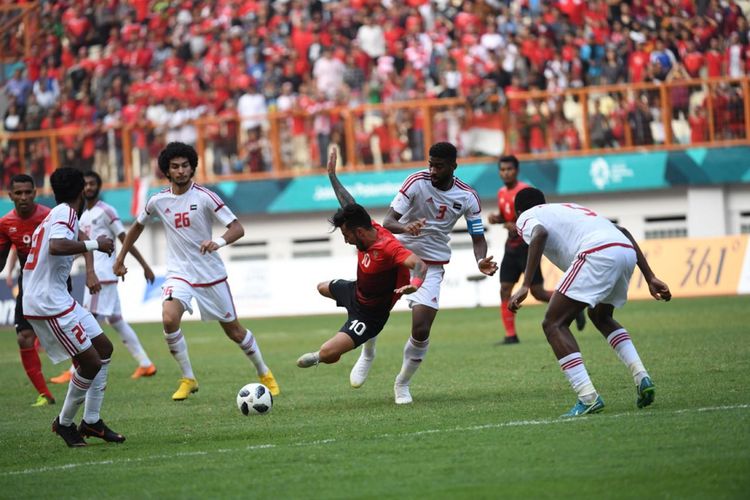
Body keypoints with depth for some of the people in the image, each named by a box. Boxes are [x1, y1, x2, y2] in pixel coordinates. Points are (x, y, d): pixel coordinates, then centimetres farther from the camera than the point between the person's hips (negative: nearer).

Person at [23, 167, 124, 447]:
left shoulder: (52, 216, 18)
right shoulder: (66, 214, -12)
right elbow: (56, 246, -32)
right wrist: (95, 245, -26)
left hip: (58, 300, 10)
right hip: (49, 305, -10)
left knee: (104, 349, 12)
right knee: (91, 362, -7)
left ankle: (92, 421, 15)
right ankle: (64, 423, 9)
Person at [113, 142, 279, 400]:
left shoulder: (205, 197, -11)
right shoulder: (158, 201, -1)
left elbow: (237, 228, -15)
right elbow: (138, 226, 18)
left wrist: (219, 242, -34)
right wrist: (120, 258, 18)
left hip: (211, 273, -1)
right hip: (179, 273, 2)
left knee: (233, 330, 7)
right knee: (169, 319, -26)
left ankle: (264, 373, 32)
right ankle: (188, 379, -10)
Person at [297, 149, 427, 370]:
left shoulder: (388, 248, -39)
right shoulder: (370, 229, -14)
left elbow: (420, 264, -50)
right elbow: (348, 204, 3)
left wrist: (415, 283, -72)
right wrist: (332, 174, 13)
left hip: (369, 315, -9)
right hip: (355, 291, 9)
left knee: (327, 353, -22)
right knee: (323, 288, 40)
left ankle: (320, 357, 15)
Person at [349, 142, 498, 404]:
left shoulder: (467, 197, -7)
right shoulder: (417, 182, -14)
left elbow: (478, 238, 3)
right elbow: (388, 222, -19)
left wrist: (481, 261, -19)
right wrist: (405, 228, -43)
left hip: (431, 266, 1)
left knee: (421, 331, -11)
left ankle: (402, 383, 16)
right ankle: (367, 355, 17)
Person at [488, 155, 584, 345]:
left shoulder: (525, 191, -13)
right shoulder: (502, 193, 10)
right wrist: (495, 218, 3)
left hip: (527, 246, -7)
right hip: (511, 247, 7)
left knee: (537, 292, -6)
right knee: (504, 290, -2)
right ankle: (510, 335, 0)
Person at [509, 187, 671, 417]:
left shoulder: (526, 218, 19)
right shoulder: (570, 208, 39)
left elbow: (540, 234, -8)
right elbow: (623, 232, 29)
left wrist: (525, 286, -13)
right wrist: (650, 278, 26)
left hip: (597, 254, -7)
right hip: (627, 252, 7)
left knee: (554, 324, 2)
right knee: (600, 316, 32)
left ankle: (588, 397, -11)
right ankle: (641, 377, 16)